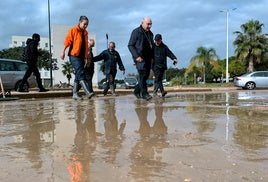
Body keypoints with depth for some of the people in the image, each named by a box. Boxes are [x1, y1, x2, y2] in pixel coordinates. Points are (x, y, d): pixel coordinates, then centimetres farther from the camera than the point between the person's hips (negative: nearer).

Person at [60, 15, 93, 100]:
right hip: (74, 55, -7)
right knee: (80, 73, -17)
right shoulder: (73, 30, -1)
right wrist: (63, 51, -10)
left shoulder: (85, 32, 16)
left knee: (78, 74, 8)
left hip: (81, 56, 7)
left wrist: (86, 57, 17)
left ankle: (75, 93, 14)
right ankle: (87, 92, -27)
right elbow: (67, 41, -5)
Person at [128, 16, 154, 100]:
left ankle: (137, 91, 21)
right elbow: (130, 45, -7)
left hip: (148, 59, 7)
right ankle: (144, 93, -16)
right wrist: (137, 56, -16)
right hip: (139, 58, -7)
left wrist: (152, 57, 12)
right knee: (143, 75, -17)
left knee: (146, 76, 6)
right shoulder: (136, 32, -3)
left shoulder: (150, 34, 18)